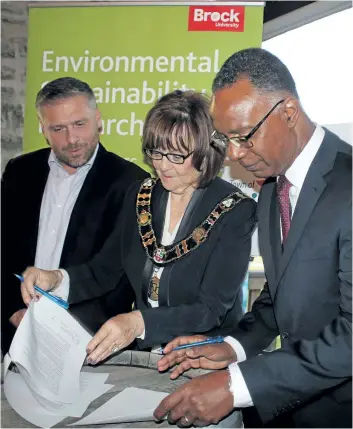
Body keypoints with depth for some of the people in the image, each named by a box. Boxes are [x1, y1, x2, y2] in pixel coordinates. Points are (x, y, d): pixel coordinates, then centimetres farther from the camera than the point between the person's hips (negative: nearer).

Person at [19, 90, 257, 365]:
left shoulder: (237, 211, -11)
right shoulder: (140, 196, 4)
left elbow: (212, 309, -16)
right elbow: (105, 269, 11)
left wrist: (140, 322, -32)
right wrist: (56, 280, -9)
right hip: (142, 351, 5)